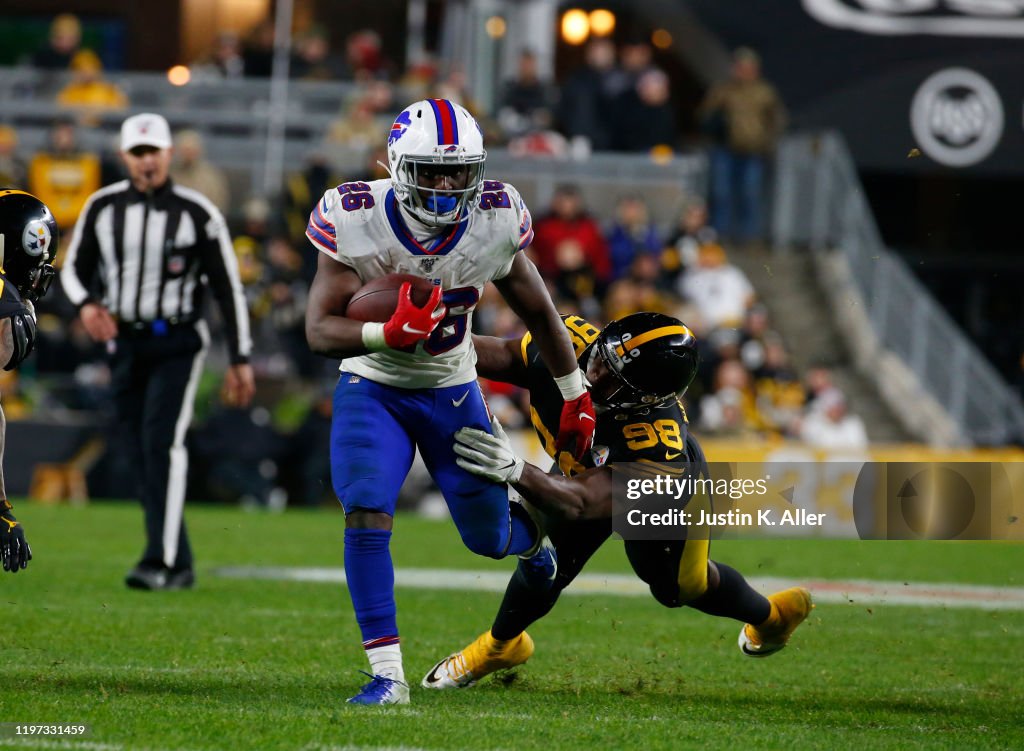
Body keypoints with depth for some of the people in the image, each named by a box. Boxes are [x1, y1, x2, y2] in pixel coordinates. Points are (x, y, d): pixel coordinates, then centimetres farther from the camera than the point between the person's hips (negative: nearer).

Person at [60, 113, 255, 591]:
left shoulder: (197, 214, -7)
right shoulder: (103, 207, 2)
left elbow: (228, 288, -1)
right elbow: (75, 268, 11)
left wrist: (240, 361, -2)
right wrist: (86, 304, -12)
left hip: (177, 344, -4)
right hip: (124, 342, 4)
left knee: (163, 444, -19)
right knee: (142, 456, 6)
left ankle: (160, 563, -23)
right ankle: (180, 566, 16)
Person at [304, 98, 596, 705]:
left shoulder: (495, 223, -17)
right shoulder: (357, 222, -25)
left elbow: (538, 311, 0)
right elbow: (320, 330, -25)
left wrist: (576, 395, 9)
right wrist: (389, 334, -44)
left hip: (452, 391, 2)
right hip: (373, 388, -2)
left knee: (489, 537, 10)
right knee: (366, 514, -22)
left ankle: (528, 531, 51)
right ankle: (388, 674, -15)